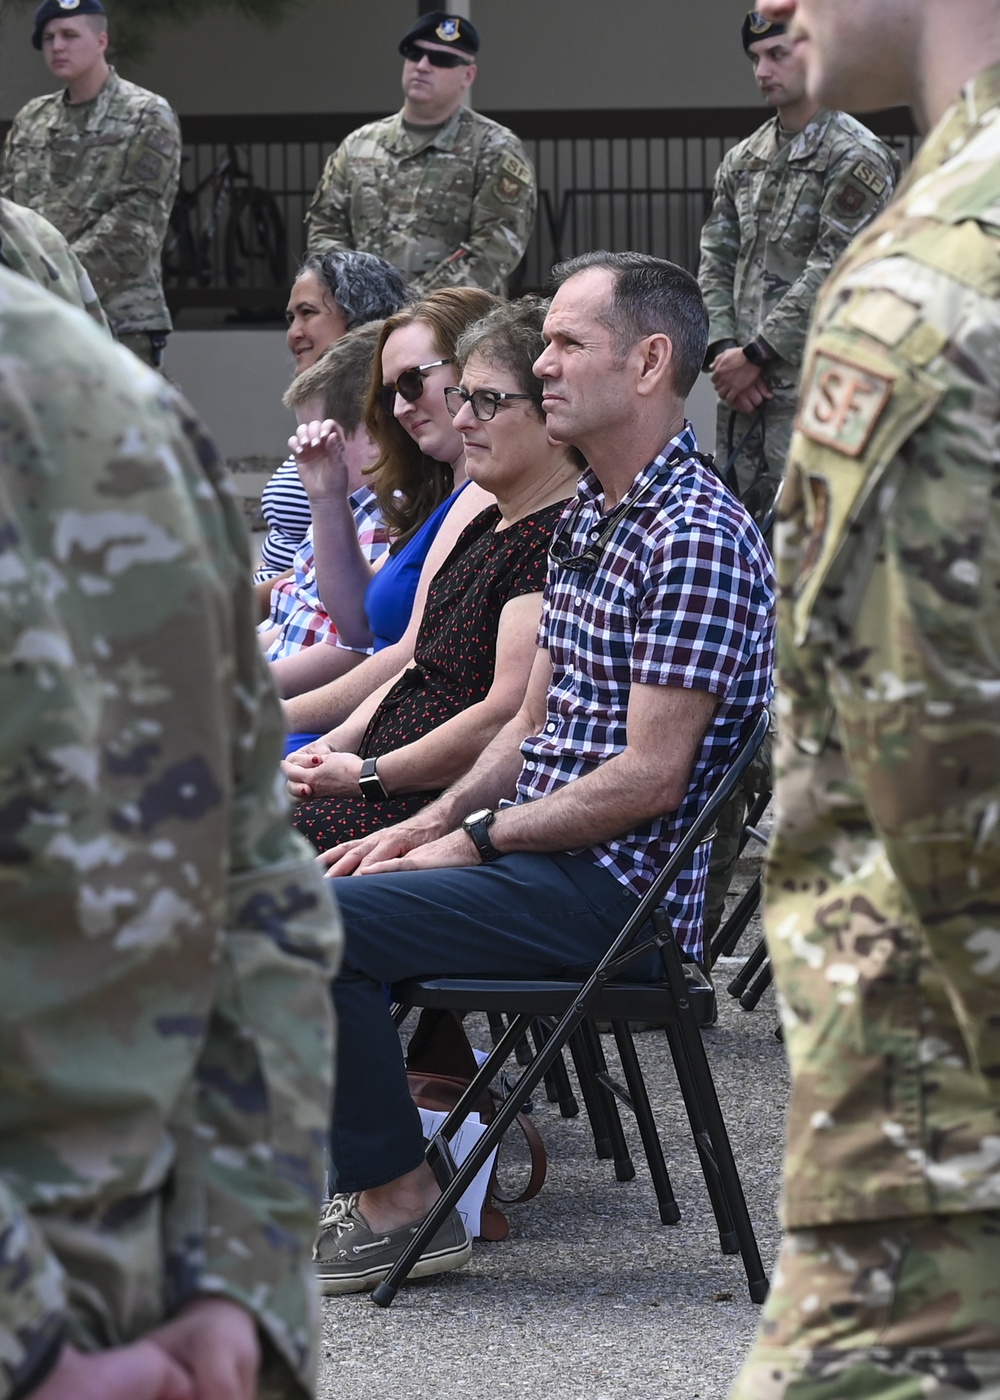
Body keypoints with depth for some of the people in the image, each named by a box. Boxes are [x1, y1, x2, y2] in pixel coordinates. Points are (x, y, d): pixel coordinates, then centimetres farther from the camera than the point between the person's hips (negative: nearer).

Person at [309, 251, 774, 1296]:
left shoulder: (697, 540, -17)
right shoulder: (587, 516, 16)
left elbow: (649, 777, -21)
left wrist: (479, 837, -12)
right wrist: (427, 825, 5)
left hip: (618, 887, -10)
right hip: (542, 853, 10)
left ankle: (400, 1207, -10)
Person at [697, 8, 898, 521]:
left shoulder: (856, 159, -7)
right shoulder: (742, 161, 16)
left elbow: (832, 273, -14)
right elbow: (715, 262, 13)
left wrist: (756, 354, -13)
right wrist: (723, 349, -3)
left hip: (810, 388, -7)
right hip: (742, 384, 7)